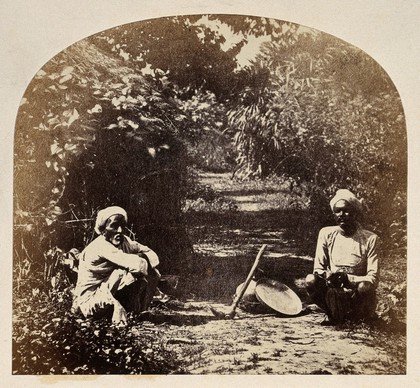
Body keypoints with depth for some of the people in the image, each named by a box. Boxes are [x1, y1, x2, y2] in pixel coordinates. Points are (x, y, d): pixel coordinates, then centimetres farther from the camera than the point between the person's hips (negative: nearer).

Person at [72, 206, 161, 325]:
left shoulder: (124, 241, -1)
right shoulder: (100, 246, -25)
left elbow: (153, 256, -1)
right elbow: (136, 265, -35)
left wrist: (141, 258, -20)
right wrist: (141, 262, -14)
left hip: (112, 295, 8)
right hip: (89, 301, -8)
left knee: (153, 274, -2)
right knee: (130, 272, -28)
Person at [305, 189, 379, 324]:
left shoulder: (369, 239, -6)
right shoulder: (326, 234, 2)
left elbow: (373, 279, -12)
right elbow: (318, 269, 0)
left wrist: (348, 278, -30)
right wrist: (328, 275, -24)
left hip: (359, 298, -2)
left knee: (365, 287, -35)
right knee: (311, 280, -25)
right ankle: (336, 317, -3)